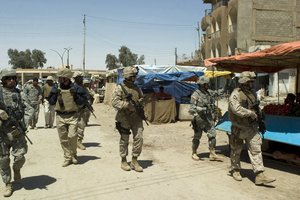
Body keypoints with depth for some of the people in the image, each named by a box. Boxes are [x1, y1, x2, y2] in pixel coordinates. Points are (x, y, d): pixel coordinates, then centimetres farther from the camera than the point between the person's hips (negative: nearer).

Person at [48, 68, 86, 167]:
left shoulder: (75, 88, -1)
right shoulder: (56, 88, 6)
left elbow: (81, 103, -2)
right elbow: (51, 102, 6)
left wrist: (75, 94, -17)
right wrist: (55, 94, -9)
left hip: (72, 116, -3)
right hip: (60, 117, 3)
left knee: (72, 136, -12)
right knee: (63, 138, 6)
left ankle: (73, 155, 11)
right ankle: (67, 157, 17)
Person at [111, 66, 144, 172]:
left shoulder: (137, 88, 12)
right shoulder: (120, 88, -6)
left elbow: (142, 98, 25)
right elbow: (114, 102, -15)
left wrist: (140, 101, 1)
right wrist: (128, 104, -22)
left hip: (136, 117, 5)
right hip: (124, 118, -5)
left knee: (139, 138, -1)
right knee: (124, 140, 5)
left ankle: (134, 161, 11)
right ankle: (123, 161, 19)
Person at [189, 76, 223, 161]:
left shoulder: (208, 94, 11)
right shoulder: (195, 95, -11)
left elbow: (212, 105, 23)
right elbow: (191, 109, -16)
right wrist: (202, 109, -27)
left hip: (209, 119, 6)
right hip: (199, 119, -6)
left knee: (212, 135, -1)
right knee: (197, 137, 5)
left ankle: (212, 154, 5)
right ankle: (194, 154, 21)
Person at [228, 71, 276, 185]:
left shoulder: (253, 93, 9)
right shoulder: (235, 94, -15)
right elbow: (236, 109, -29)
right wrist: (250, 113, -24)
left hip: (252, 128, 6)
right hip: (238, 128, -5)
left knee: (256, 150, -3)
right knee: (236, 151, 10)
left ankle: (260, 176, -4)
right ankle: (235, 170, 30)